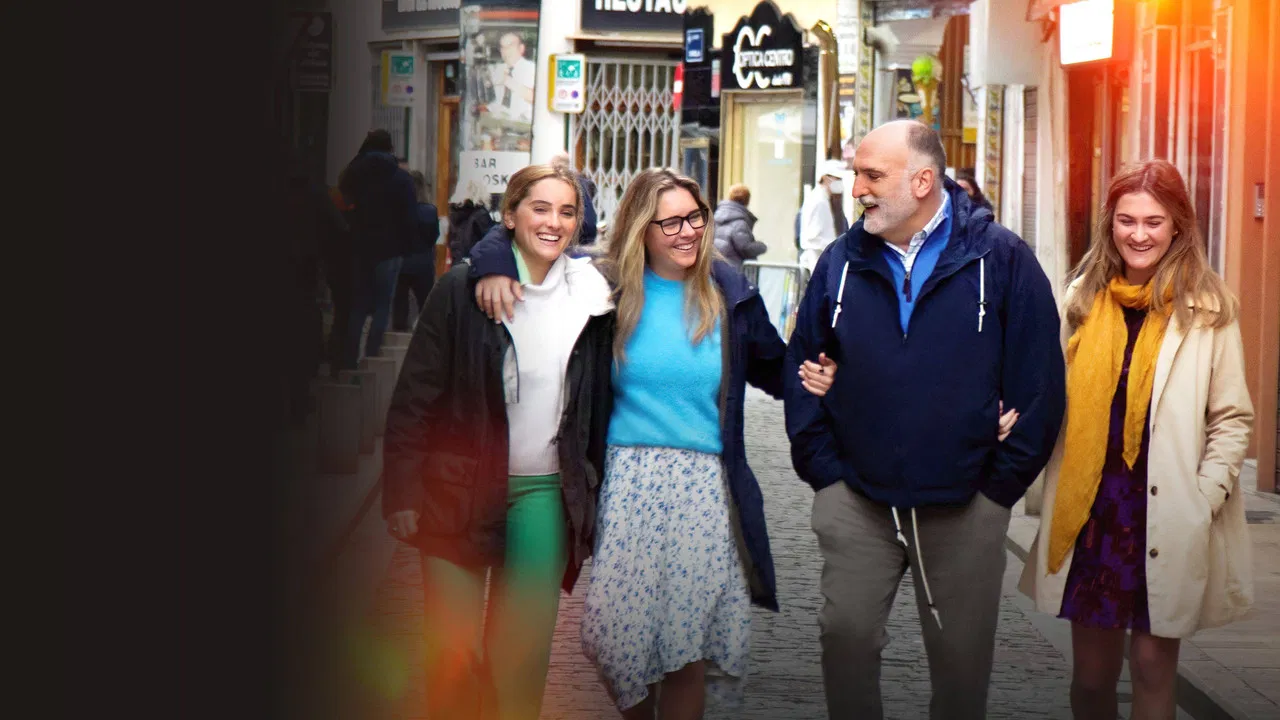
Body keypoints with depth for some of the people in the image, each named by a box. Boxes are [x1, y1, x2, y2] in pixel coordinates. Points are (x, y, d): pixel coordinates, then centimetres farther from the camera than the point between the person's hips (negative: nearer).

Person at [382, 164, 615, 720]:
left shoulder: (592, 295, 4)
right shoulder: (464, 289, -4)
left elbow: (599, 403, 11)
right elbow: (414, 396, -3)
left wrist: (593, 491, 8)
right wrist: (402, 494, -6)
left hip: (546, 494, 2)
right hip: (460, 489, -2)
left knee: (524, 653, 4)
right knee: (453, 652, -2)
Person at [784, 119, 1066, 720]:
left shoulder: (1001, 259, -5)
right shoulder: (842, 263, 4)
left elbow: (1038, 380, -4)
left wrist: (1002, 484, -4)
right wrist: (824, 470, 1)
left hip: (966, 509, -2)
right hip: (858, 503, 2)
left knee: (962, 654, 8)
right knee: (847, 635, 0)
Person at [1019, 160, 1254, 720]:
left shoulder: (1207, 306, -2)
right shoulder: (1084, 297, 7)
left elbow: (1232, 418, 0)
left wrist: (1201, 504, -10)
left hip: (1166, 520, -3)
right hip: (1091, 512, 3)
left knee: (1153, 667, 3)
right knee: (1091, 672, 8)